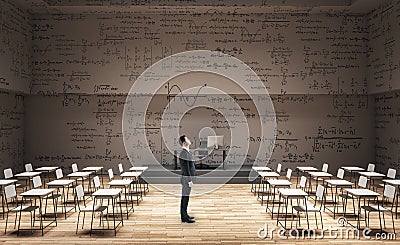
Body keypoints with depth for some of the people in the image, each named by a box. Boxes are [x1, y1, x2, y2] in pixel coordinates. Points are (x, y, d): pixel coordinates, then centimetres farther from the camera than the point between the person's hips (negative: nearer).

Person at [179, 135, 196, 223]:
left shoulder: (187, 152, 13)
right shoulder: (184, 153, -19)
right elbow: (186, 169, -21)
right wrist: (189, 180, -20)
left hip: (189, 178, 10)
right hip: (187, 178, -10)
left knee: (185, 197, 15)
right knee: (185, 197, -4)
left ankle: (184, 215, 24)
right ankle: (184, 217, 2)